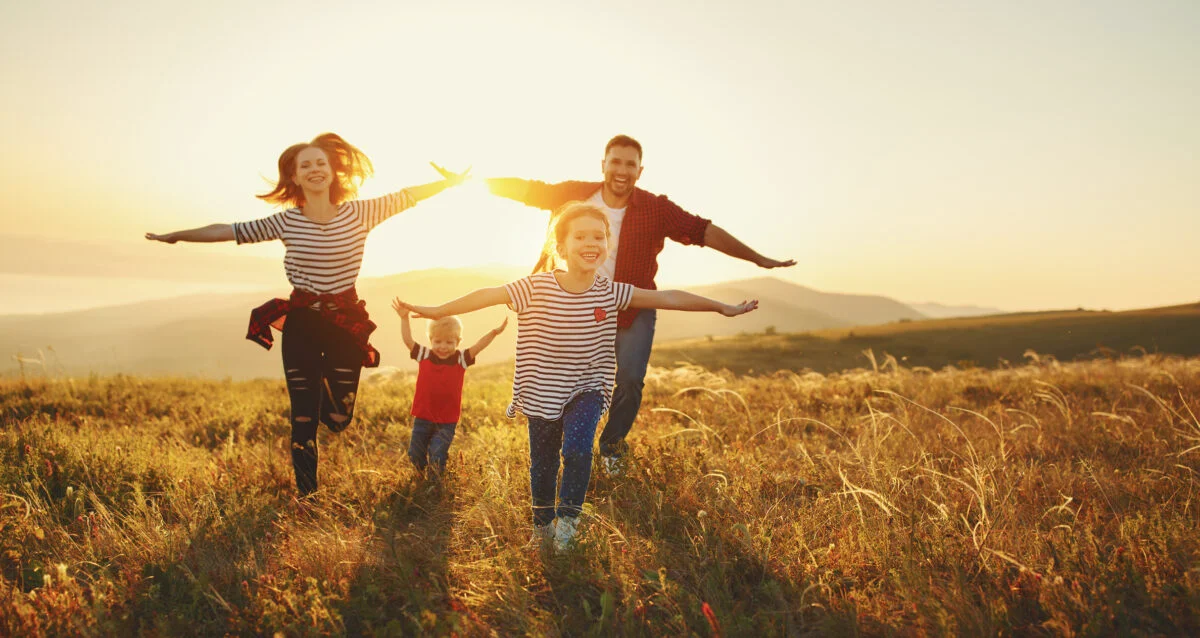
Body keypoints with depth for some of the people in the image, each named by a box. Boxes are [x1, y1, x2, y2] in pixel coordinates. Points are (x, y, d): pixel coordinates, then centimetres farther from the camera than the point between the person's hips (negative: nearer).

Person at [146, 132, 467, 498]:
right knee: (304, 420, 2)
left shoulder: (358, 213, -4)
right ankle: (306, 495, 18)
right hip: (301, 324, 0)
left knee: (339, 418, 4)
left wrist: (451, 181, -3)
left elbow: (407, 196, 0)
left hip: (346, 323, 0)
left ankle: (324, 384, 39)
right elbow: (229, 231, 2)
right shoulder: (286, 222, -4)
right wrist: (176, 236, 5)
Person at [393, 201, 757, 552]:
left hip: (587, 390, 0)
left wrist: (723, 308, 0)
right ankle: (542, 524, 36)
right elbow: (489, 295, -14)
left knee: (577, 451, -20)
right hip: (542, 393, 0)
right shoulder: (535, 288, -15)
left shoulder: (611, 293, -10)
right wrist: (436, 311, -16)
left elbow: (668, 298, -6)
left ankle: (568, 516, 5)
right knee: (542, 462, 11)